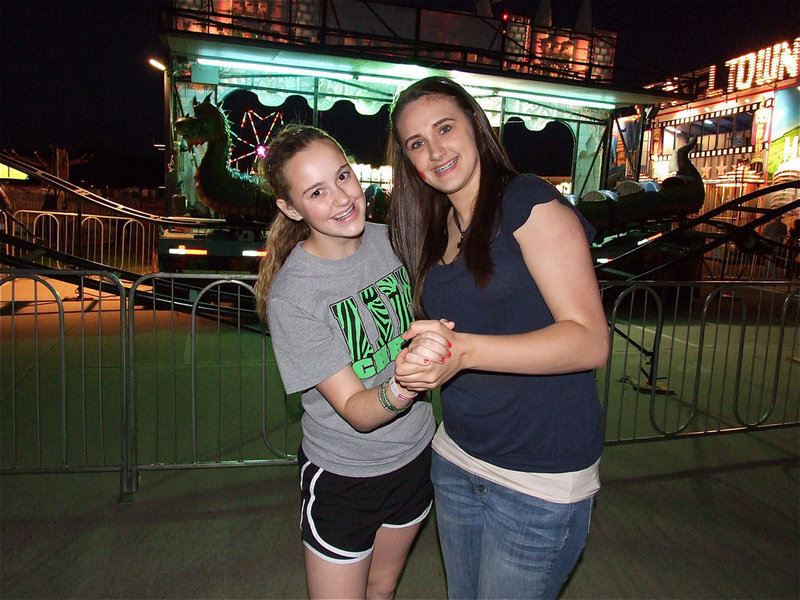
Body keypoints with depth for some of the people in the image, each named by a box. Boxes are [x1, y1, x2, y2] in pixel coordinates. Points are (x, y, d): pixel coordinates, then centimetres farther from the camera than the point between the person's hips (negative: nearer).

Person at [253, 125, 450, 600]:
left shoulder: (388, 238, -8)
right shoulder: (289, 296, -24)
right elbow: (356, 411, -26)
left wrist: (433, 345, -4)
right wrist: (401, 388, -45)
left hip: (416, 454, 5)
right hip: (344, 479, -4)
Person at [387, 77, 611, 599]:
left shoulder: (530, 202, -14)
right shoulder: (434, 228, 8)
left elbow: (590, 340, -21)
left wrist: (464, 349, -32)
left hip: (539, 479, -6)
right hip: (456, 458, 7)